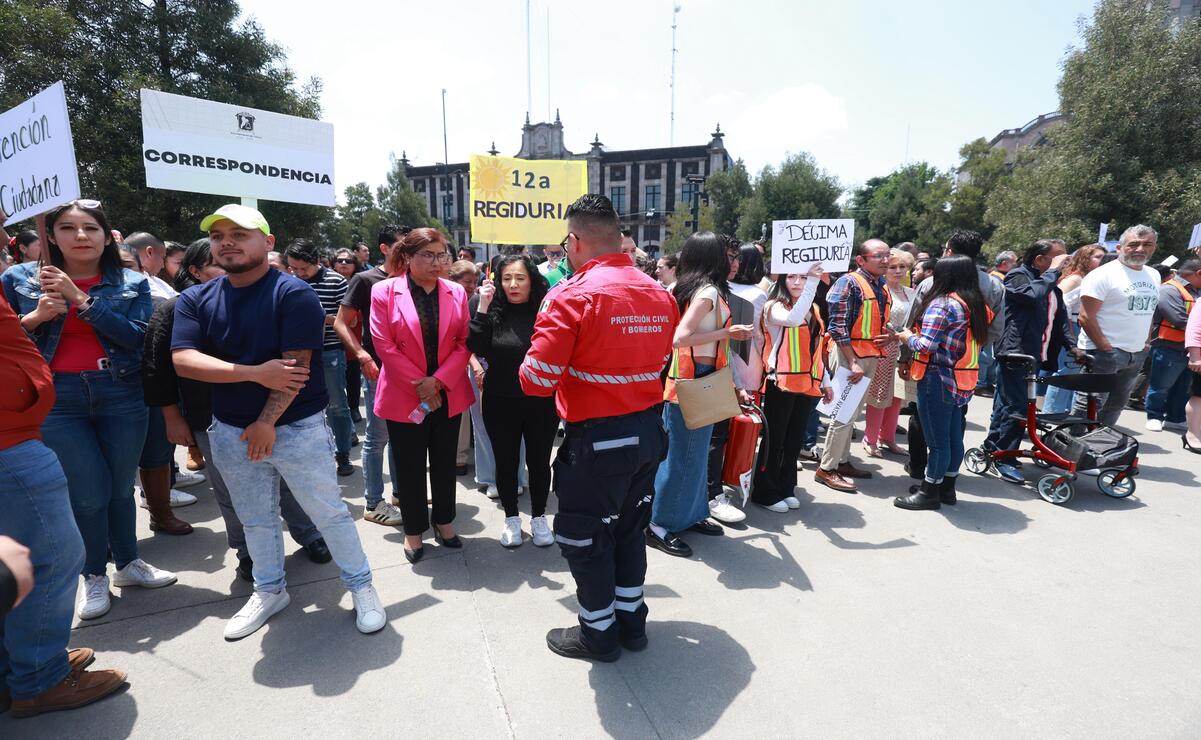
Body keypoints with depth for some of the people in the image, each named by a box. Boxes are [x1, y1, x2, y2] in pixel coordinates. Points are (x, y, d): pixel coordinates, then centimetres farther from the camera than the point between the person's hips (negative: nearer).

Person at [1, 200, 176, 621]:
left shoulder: (132, 283, 2)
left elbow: (137, 336, -11)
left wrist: (80, 298, -14)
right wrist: (34, 318, -11)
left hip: (121, 394, 1)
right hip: (56, 399, 0)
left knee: (121, 486, 11)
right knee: (90, 493, 0)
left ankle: (128, 563, 31)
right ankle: (95, 576, 21)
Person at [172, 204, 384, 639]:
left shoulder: (294, 293, -12)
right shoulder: (195, 300, 3)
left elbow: (297, 365, -18)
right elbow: (183, 361, -9)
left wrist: (267, 423, -19)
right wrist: (256, 373, -21)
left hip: (297, 427, -5)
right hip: (231, 431, 5)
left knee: (329, 513, 3)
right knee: (255, 520, 19)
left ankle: (360, 586, 20)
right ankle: (269, 590, 38)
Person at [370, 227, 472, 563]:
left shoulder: (456, 292, 1)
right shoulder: (384, 291, -7)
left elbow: (464, 343, -1)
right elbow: (384, 345, -10)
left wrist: (438, 381, -12)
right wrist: (419, 385, -12)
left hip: (448, 394, 3)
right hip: (404, 396, -2)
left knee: (444, 462, 14)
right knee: (410, 466, 9)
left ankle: (444, 522, 31)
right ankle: (413, 530, 26)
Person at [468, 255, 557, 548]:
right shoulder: (494, 312, -2)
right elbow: (477, 348, -13)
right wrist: (482, 307, -17)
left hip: (541, 402, -1)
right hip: (501, 403, 1)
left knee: (539, 461, 13)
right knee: (506, 462, 14)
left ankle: (538, 517, 33)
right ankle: (511, 518, 33)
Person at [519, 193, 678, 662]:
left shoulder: (572, 296, -18)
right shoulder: (659, 294, 3)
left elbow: (536, 379, -20)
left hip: (597, 437, -7)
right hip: (649, 430, 7)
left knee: (584, 537, 14)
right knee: (629, 528, 23)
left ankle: (599, 634, 31)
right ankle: (632, 622, 39)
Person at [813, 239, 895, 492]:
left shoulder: (883, 289, 14)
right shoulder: (849, 283, -12)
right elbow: (838, 327, -18)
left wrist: (890, 337, 1)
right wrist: (853, 363, -21)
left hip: (871, 356, 9)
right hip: (849, 354, -8)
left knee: (853, 412, 15)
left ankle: (842, 461, 26)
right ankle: (826, 469, 3)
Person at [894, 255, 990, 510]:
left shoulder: (941, 304, -15)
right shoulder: (977, 305, 9)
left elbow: (925, 346, -22)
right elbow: (973, 343, 10)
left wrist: (907, 336, -2)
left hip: (938, 380, -8)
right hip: (963, 382, 8)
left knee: (937, 439, 1)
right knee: (954, 436, 16)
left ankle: (930, 492, 12)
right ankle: (948, 488, 28)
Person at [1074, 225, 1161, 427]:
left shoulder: (1154, 275, 14)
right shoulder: (1104, 274, -11)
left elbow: (1147, 311, 23)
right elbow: (1086, 317, -16)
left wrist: (1145, 343, 12)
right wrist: (1106, 349, -17)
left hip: (1137, 355, 8)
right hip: (1104, 353, -8)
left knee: (1115, 406, 15)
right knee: (1087, 408, -9)